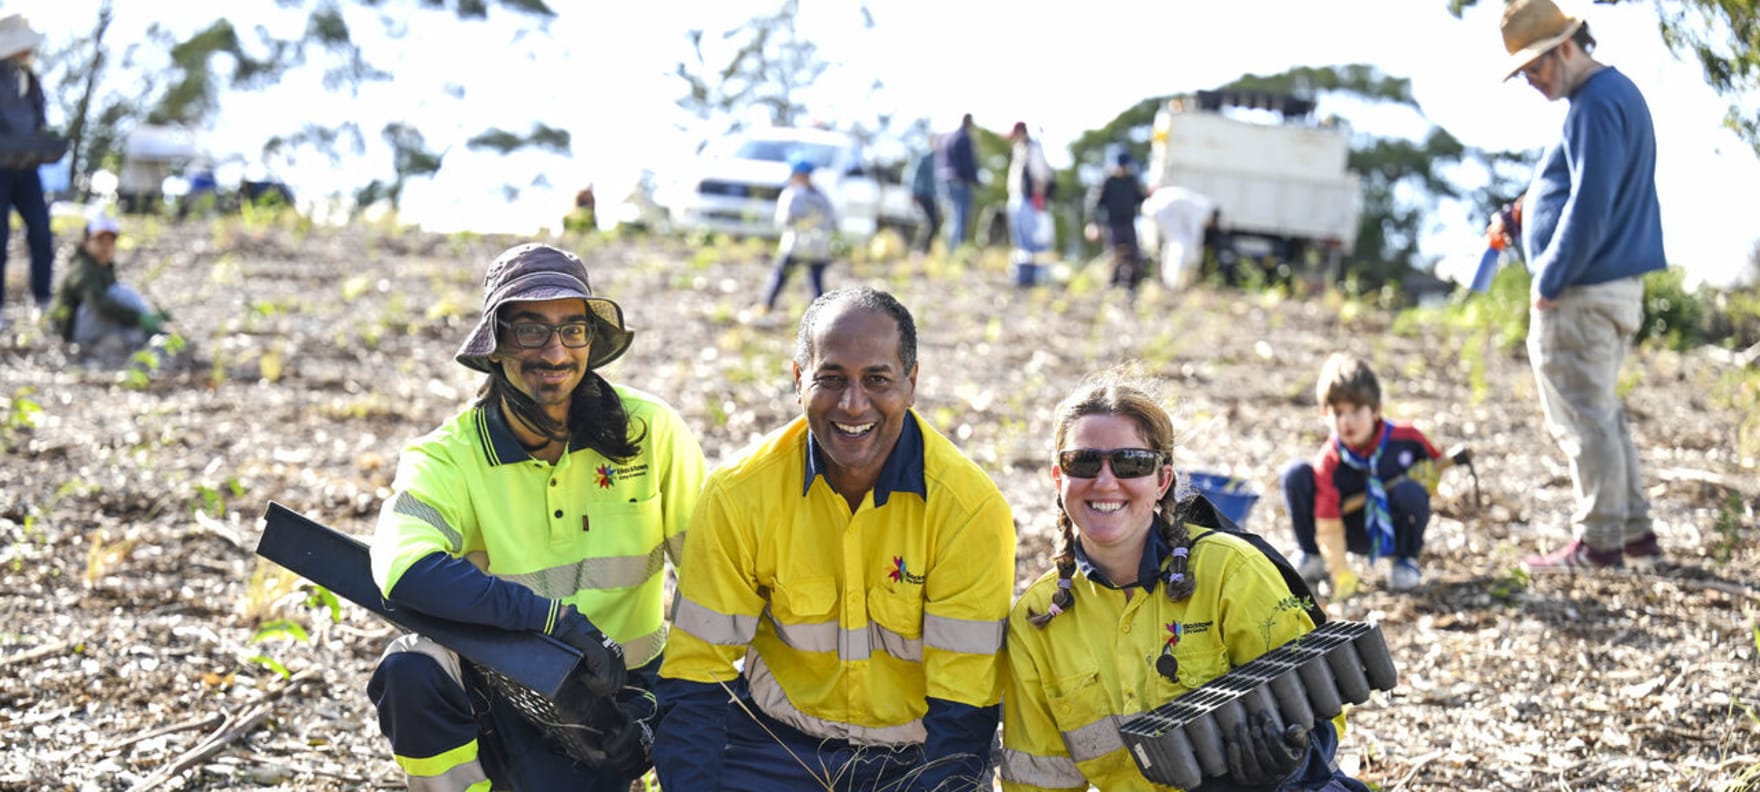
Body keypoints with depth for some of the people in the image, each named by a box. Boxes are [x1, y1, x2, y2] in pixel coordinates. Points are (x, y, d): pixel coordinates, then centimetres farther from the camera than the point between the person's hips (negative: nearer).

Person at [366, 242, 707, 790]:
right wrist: (555, 617, -34)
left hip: (613, 692, 1)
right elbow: (403, 569, -31)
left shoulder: (650, 431, -6)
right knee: (410, 668, -30)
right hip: (498, 691, -1)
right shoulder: (448, 458, -11)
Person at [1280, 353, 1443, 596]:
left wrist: (1426, 475, -18)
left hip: (1396, 532, 0)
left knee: (1409, 492, -35)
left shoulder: (1405, 437, -18)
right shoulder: (1329, 460, -22)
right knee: (1296, 475, -20)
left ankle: (1405, 560, -4)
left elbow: (1436, 462, 5)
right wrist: (1341, 574, -33)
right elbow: (1329, 525, -24)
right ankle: (1313, 557, 1)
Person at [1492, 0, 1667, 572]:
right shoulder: (1619, 91, 15)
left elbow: (1589, 209, -22)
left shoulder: (1594, 106, -18)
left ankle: (1598, 543, 4)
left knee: (1583, 418, -2)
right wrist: (1529, 213, 14)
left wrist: (1549, 282, -15)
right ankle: (1636, 535, 22)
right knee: (1603, 413, 17)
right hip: (1619, 285, 11)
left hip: (1579, 295, -11)